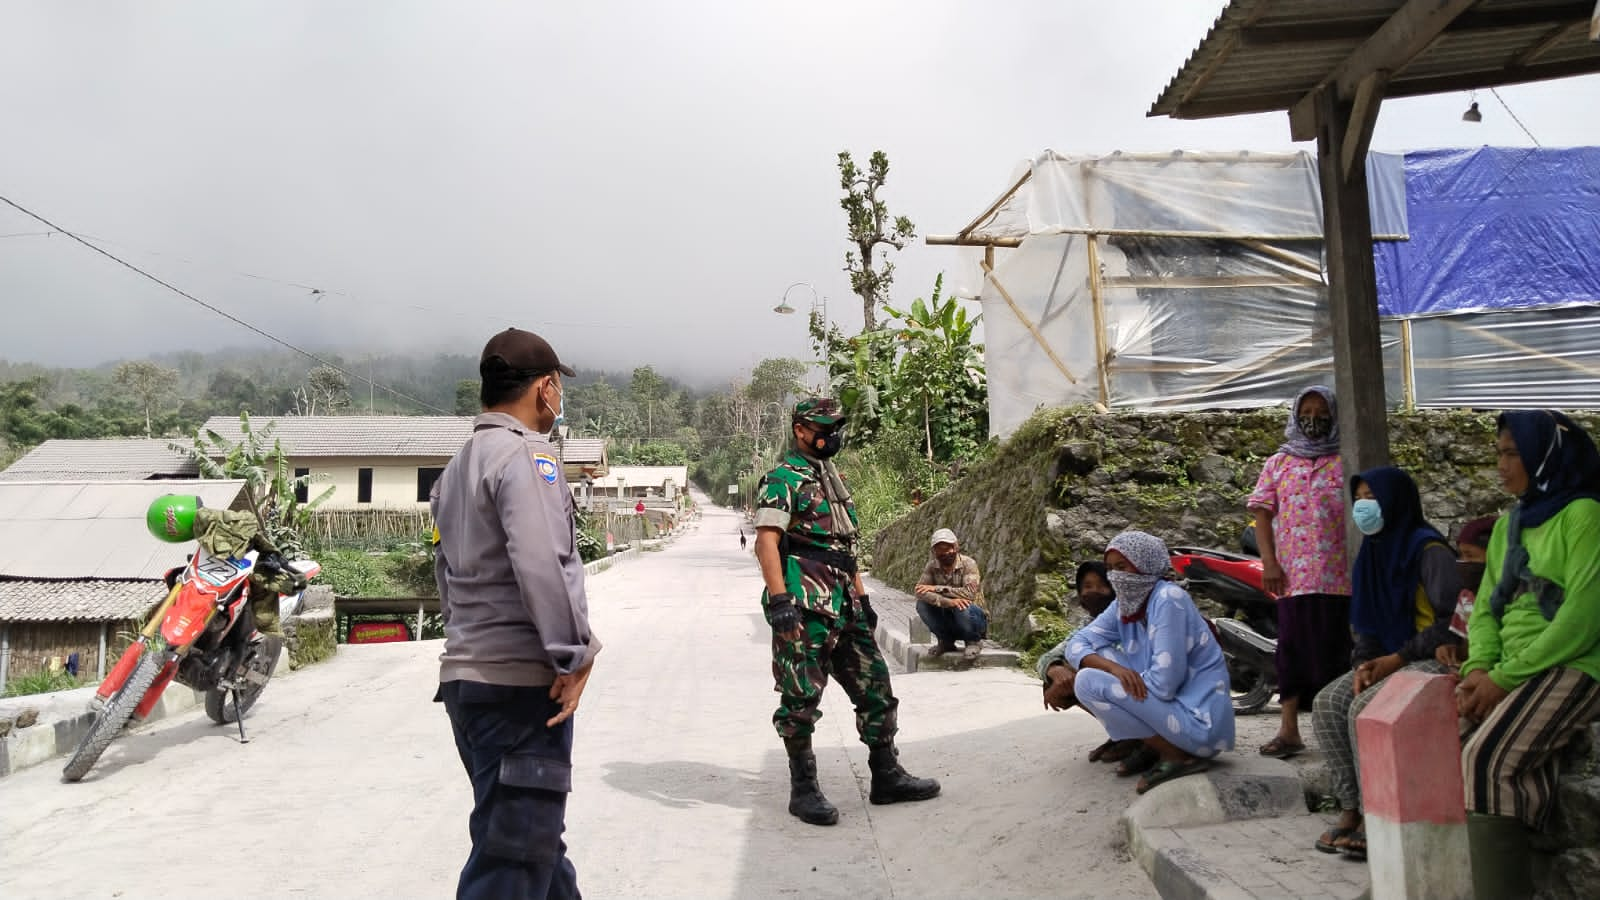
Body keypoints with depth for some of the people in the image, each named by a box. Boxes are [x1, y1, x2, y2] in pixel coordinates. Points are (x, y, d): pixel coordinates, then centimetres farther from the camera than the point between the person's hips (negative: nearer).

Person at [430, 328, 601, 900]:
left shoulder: (457, 467, 17)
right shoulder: (524, 452, -13)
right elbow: (542, 564, -25)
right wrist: (574, 656, -16)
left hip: (466, 674, 10)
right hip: (521, 680, -10)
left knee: (534, 832, 22)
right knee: (514, 853, -3)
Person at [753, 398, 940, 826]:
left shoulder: (835, 480, 21)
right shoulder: (783, 480, -6)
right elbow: (766, 541, -15)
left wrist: (861, 597, 21)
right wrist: (779, 600, -24)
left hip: (843, 605, 9)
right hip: (803, 605, -9)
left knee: (875, 686, 9)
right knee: (801, 698, -2)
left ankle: (886, 776, 20)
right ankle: (804, 790, 9)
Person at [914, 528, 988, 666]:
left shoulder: (968, 563, -17)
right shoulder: (932, 566, -5)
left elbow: (969, 593, -31)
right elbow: (919, 591, -20)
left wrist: (937, 588, -29)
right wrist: (947, 601, -36)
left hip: (974, 617, -4)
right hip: (948, 620, 4)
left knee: (962, 606, -36)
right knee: (922, 604, -20)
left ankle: (974, 641, -5)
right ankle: (946, 641, 2)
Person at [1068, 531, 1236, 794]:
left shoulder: (1168, 599, -18)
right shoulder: (1125, 605, 5)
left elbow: (1164, 682, -24)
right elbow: (1077, 644, 3)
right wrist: (1113, 667, -20)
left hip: (1199, 720, -8)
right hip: (1171, 704, 8)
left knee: (1088, 682, -17)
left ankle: (1179, 756, -8)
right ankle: (1147, 748, 7)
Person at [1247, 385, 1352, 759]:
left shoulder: (1346, 462, 4)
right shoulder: (1278, 463, 11)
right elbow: (1263, 513, 6)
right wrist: (1269, 562, -4)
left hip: (1337, 574, -2)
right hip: (1292, 574, 2)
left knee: (1334, 649, 1)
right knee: (1292, 648, 5)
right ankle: (1289, 731, 11)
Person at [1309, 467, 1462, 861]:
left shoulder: (1427, 549, -12)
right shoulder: (1373, 550, 12)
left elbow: (1451, 619, -19)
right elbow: (1366, 623, 13)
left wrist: (1396, 659, -19)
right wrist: (1364, 662, -5)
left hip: (1432, 659, -7)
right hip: (1386, 660, 8)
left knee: (1365, 708, -28)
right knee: (1327, 704, -15)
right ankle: (1350, 809, -11)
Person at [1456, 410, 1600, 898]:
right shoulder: (1509, 523, 17)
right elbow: (1486, 607, 15)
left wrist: (1503, 677, -16)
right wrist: (1479, 667, -4)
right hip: (1510, 672, 7)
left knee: (1486, 759, -26)